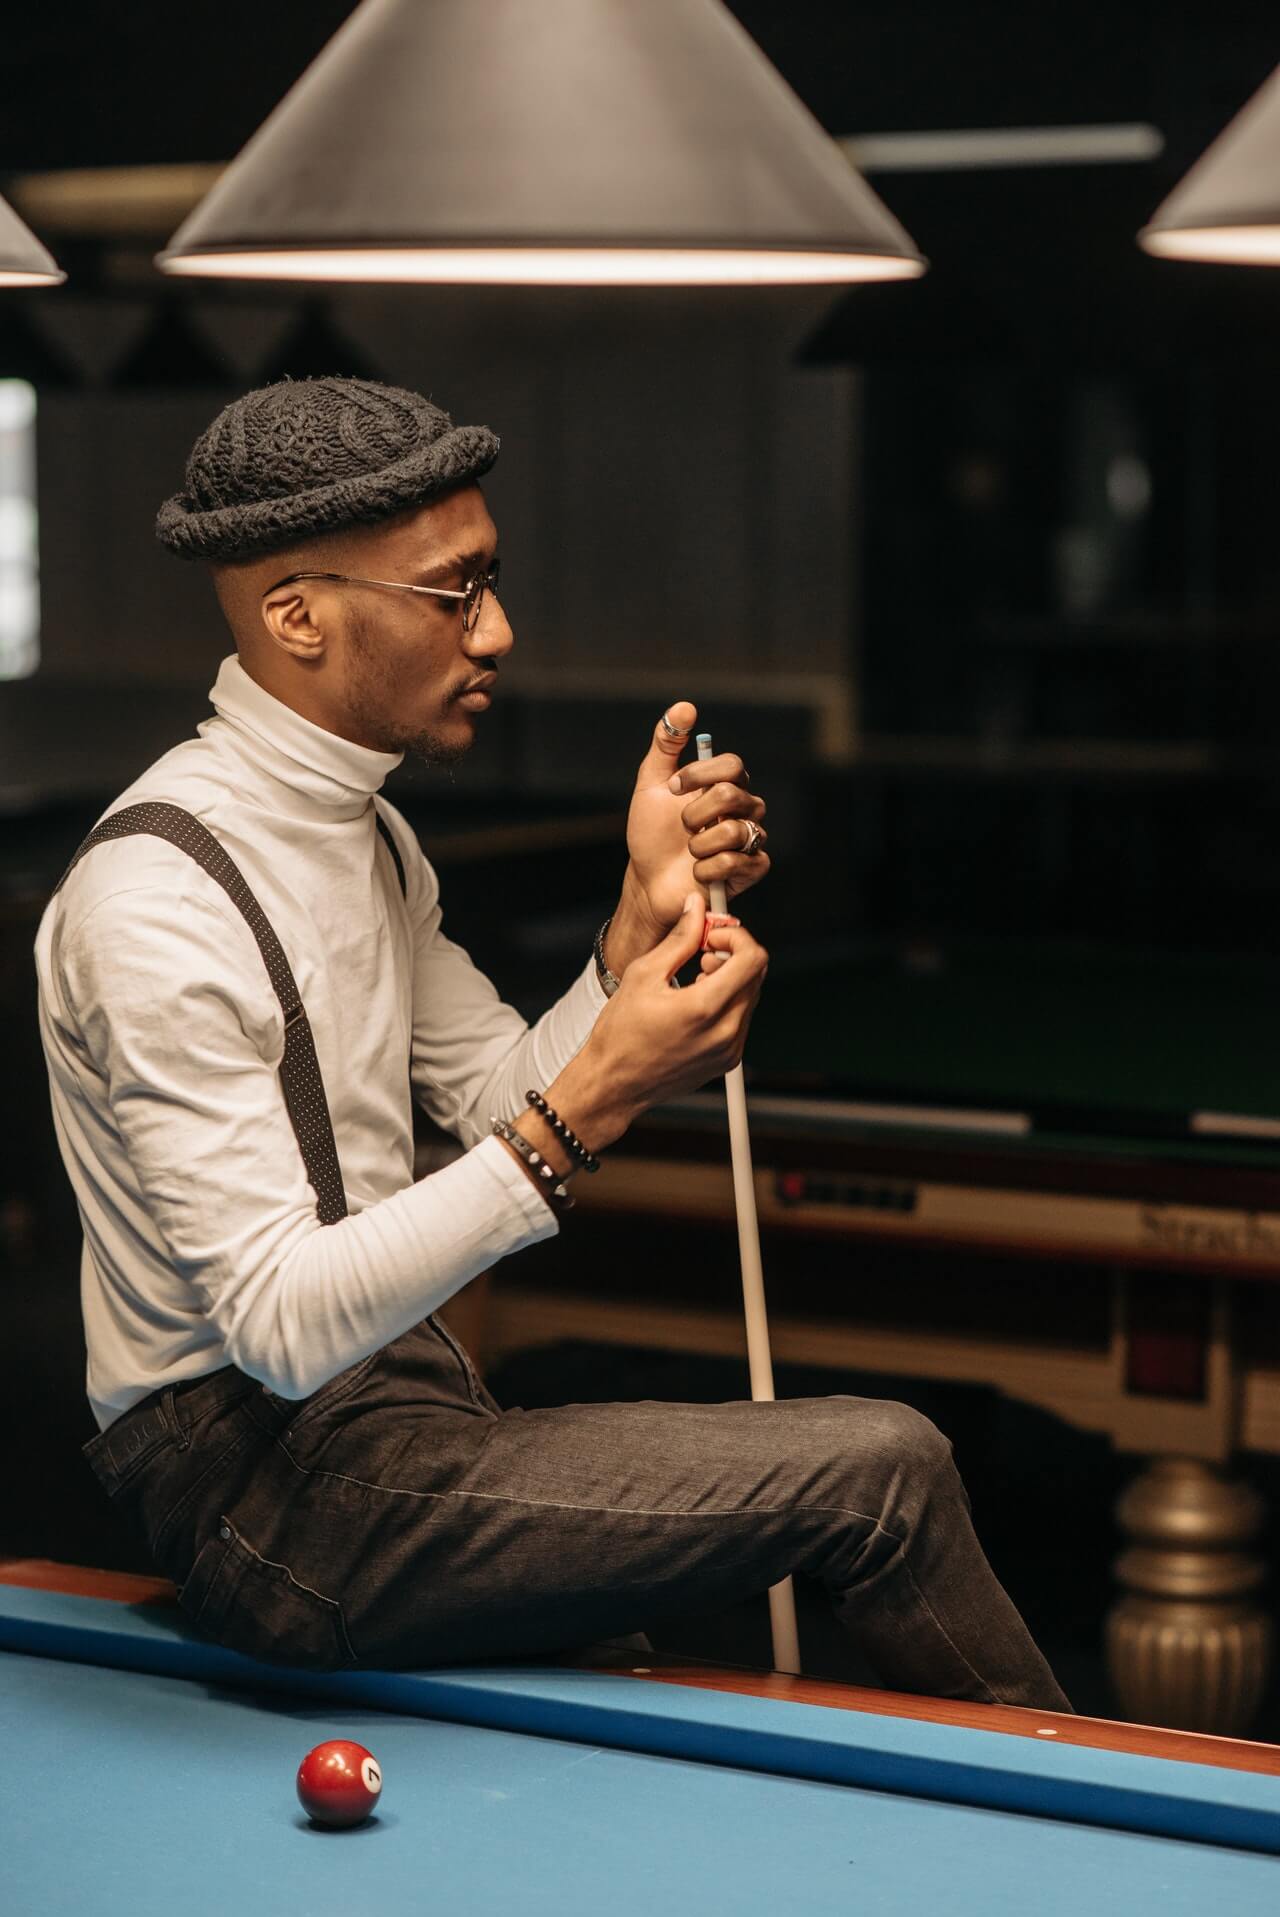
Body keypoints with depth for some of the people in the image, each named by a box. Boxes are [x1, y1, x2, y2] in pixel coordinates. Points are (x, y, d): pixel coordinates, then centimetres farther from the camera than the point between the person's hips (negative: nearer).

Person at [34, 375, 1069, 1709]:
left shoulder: (361, 834, 11)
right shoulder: (155, 897, -21)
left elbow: (510, 1116, 12)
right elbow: (281, 1326, -26)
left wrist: (645, 913, -3)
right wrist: (588, 1106, -30)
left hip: (397, 1402, 10)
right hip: (267, 1488, -10)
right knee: (882, 1473, -15)